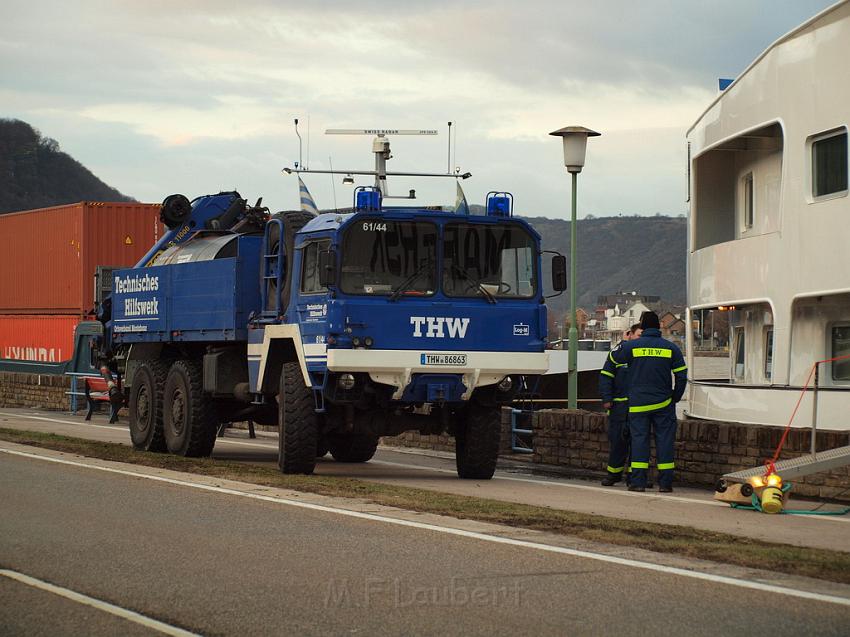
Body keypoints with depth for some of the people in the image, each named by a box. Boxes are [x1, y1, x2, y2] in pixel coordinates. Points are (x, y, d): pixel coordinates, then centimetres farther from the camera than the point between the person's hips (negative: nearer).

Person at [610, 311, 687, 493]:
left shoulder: (631, 346, -4)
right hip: (663, 403, 1)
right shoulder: (671, 348, 1)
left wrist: (622, 343, 31)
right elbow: (682, 375, 2)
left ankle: (638, 481, -3)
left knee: (639, 440, 2)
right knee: (665, 440, 5)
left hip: (638, 404, -1)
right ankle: (665, 483, 4)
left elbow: (613, 358, 13)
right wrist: (676, 397, 14)